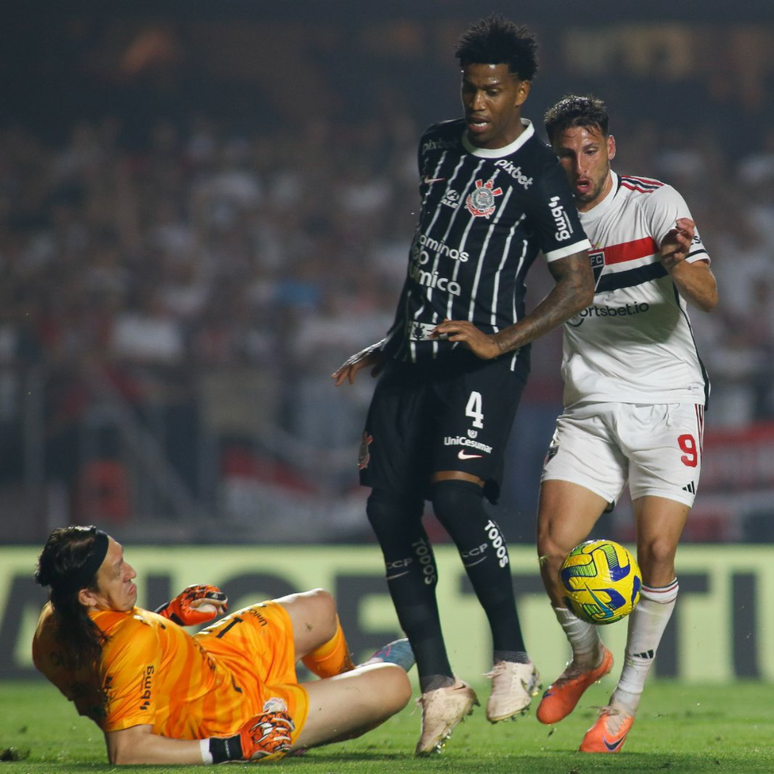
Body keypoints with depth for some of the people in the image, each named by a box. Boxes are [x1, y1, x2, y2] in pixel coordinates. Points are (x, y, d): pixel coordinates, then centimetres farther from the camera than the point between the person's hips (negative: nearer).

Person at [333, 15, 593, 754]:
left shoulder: (537, 175, -8)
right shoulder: (437, 145, 13)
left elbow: (578, 284, -10)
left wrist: (499, 341, -19)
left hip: (484, 361, -7)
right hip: (414, 354, 8)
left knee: (455, 492, -25)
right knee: (390, 511, 0)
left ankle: (512, 656, -12)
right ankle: (438, 684, 4)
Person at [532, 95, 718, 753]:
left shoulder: (655, 203, -9)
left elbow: (708, 298, -18)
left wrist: (678, 262, -38)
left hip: (668, 399, -3)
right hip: (591, 408, 3)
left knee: (657, 550, -13)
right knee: (553, 548, -10)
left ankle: (629, 697, 5)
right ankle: (587, 658, 20)